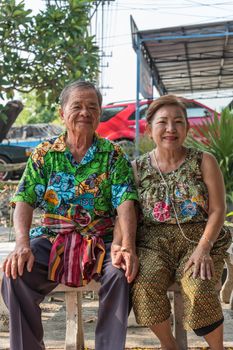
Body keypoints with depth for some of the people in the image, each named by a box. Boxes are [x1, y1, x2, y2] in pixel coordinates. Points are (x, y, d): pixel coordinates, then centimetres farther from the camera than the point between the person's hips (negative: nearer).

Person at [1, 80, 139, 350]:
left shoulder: (113, 155, 4)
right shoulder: (44, 153, 7)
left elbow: (125, 203, -7)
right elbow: (25, 202, -1)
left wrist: (127, 246, -25)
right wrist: (22, 244, -19)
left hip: (101, 240, 0)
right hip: (51, 237, 1)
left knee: (122, 273, -30)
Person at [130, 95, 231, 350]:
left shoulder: (204, 162, 3)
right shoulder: (138, 168, 7)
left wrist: (203, 248, -16)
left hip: (199, 240, -1)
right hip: (154, 240, 2)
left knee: (198, 290, -29)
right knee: (144, 285, -28)